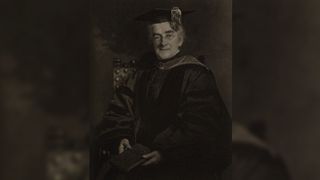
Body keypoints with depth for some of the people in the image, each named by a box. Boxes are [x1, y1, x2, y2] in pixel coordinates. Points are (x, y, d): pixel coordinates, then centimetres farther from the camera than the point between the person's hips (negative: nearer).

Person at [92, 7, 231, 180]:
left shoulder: (195, 75, -7)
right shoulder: (145, 70, 10)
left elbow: (197, 126, -12)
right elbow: (122, 106, 10)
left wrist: (165, 153, -20)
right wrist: (121, 137, -8)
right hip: (141, 153, 5)